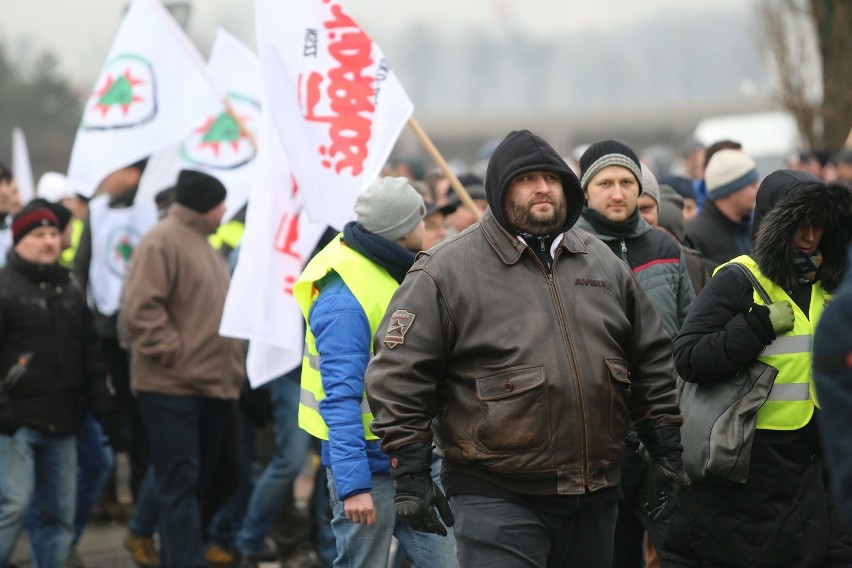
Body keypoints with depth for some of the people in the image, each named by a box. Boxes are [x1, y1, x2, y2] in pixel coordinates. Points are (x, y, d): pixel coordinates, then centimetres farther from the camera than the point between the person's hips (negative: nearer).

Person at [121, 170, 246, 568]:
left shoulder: (203, 243, 19)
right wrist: (173, 354, -19)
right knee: (181, 483, -9)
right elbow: (140, 309, -19)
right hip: (173, 386, -9)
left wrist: (233, 366, 17)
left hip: (214, 385, 9)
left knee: (201, 484, 12)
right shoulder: (163, 241, -11)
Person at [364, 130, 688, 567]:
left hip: (594, 498, 6)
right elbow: (399, 373, -6)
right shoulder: (447, 270, -4)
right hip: (497, 498, -5)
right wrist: (410, 474, -11)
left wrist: (666, 451, 13)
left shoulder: (603, 264, 13)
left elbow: (652, 361, 18)